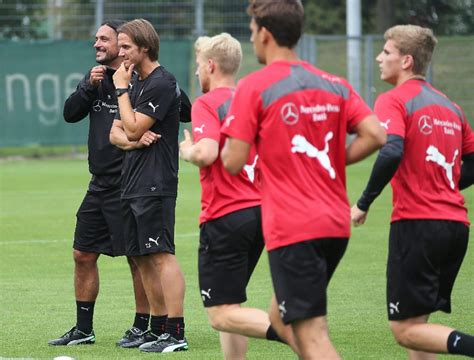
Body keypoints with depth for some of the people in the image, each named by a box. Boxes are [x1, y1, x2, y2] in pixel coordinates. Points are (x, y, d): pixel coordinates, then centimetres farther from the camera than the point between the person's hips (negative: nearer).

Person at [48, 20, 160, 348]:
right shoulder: (96, 77, 11)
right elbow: (71, 114, 4)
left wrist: (134, 138, -26)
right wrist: (89, 86, -10)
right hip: (101, 183, 8)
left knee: (137, 257, -1)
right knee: (83, 255, 12)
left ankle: (142, 327, 10)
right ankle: (84, 329, 21)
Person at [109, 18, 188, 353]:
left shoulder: (162, 83, -11)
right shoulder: (135, 82, 18)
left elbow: (133, 128, -16)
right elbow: (116, 132, 17)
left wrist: (122, 89, -6)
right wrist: (134, 138, -6)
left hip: (155, 184, -10)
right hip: (132, 184, 10)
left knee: (161, 255, -13)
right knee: (143, 259, 10)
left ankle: (176, 333, -15)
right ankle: (159, 330, 15)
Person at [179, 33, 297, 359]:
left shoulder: (207, 103, -9)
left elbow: (206, 153, -24)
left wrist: (186, 150, -3)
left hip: (224, 218, -8)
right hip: (260, 212, 8)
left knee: (221, 315, -7)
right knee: (228, 307, 18)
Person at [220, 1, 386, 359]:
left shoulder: (254, 87, -7)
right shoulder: (334, 84, 9)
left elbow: (233, 163, -10)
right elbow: (375, 135, -2)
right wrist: (334, 160, 12)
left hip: (291, 229, -7)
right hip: (337, 225, 7)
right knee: (286, 318, 22)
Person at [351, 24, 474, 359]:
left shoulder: (393, 101, -6)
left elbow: (391, 152, -23)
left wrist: (363, 204, -13)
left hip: (416, 222, -8)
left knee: (406, 329, -4)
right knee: (416, 323, 15)